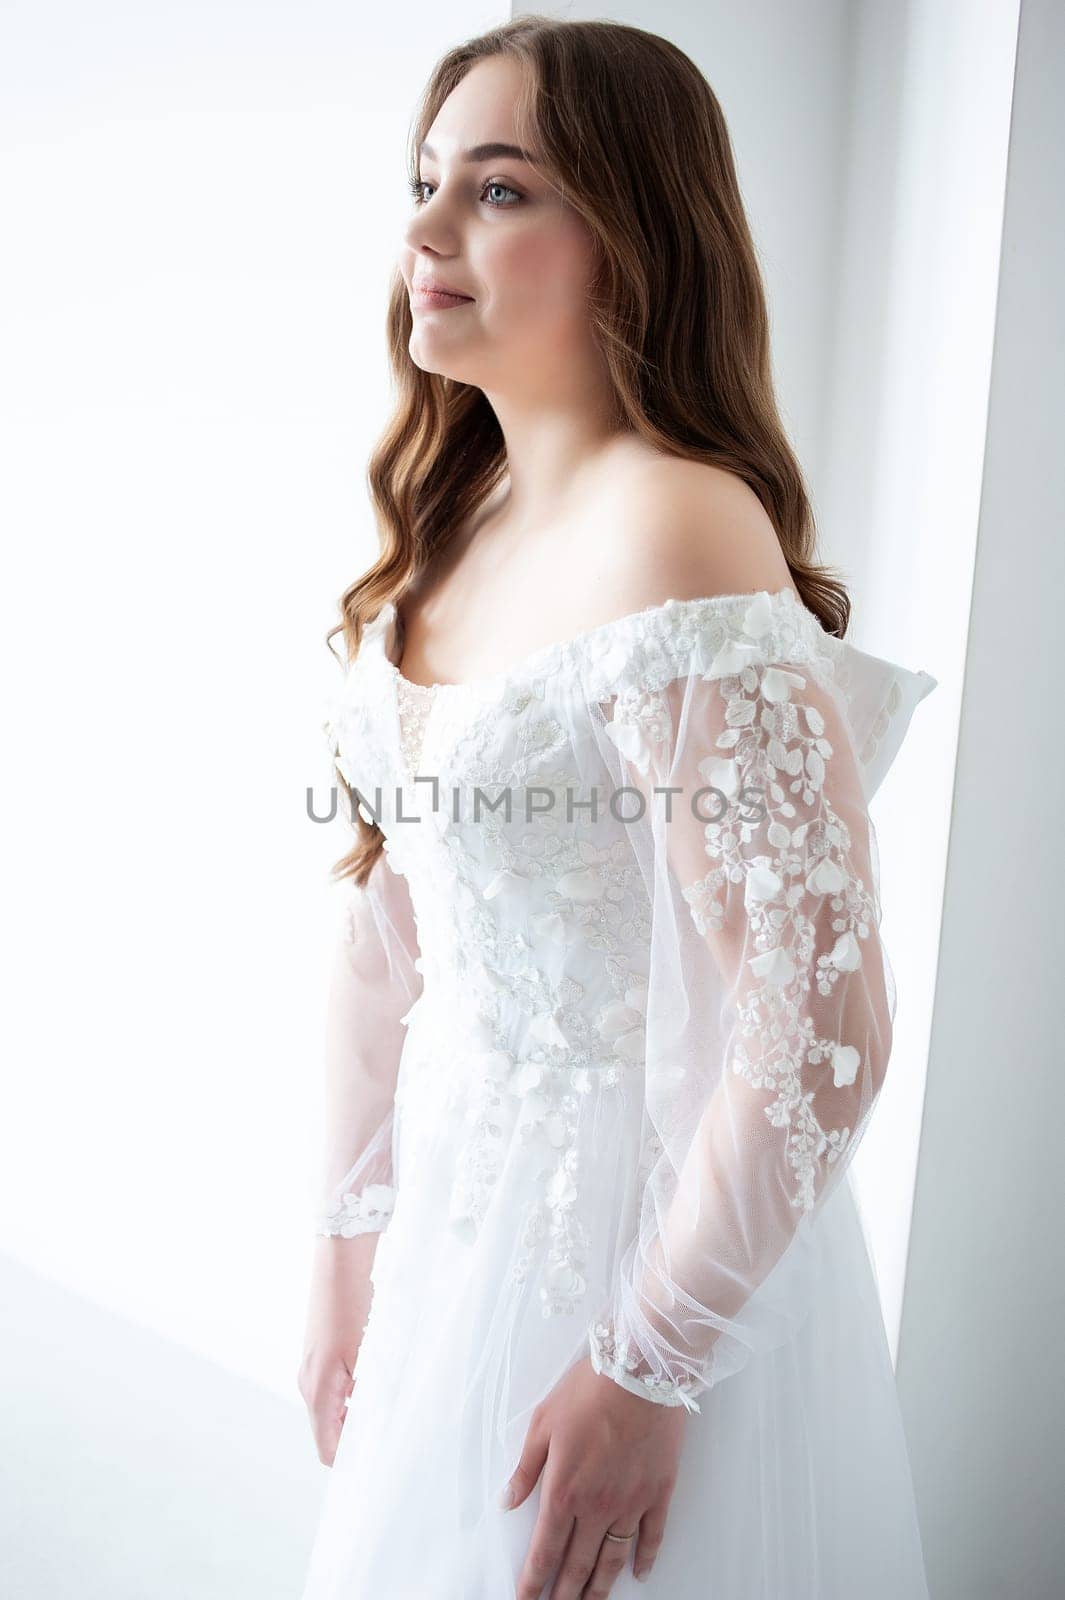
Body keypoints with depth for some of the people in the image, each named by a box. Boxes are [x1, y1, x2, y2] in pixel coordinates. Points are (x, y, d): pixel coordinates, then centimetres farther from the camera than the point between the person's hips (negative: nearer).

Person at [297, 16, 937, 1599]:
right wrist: (347, 1252, 10)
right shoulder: (445, 521, 2)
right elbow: (385, 931, 5)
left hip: (641, 1220, -7)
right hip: (461, 1204, 7)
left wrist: (648, 1367, -17)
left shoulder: (673, 530, -23)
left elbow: (821, 1028, -25)